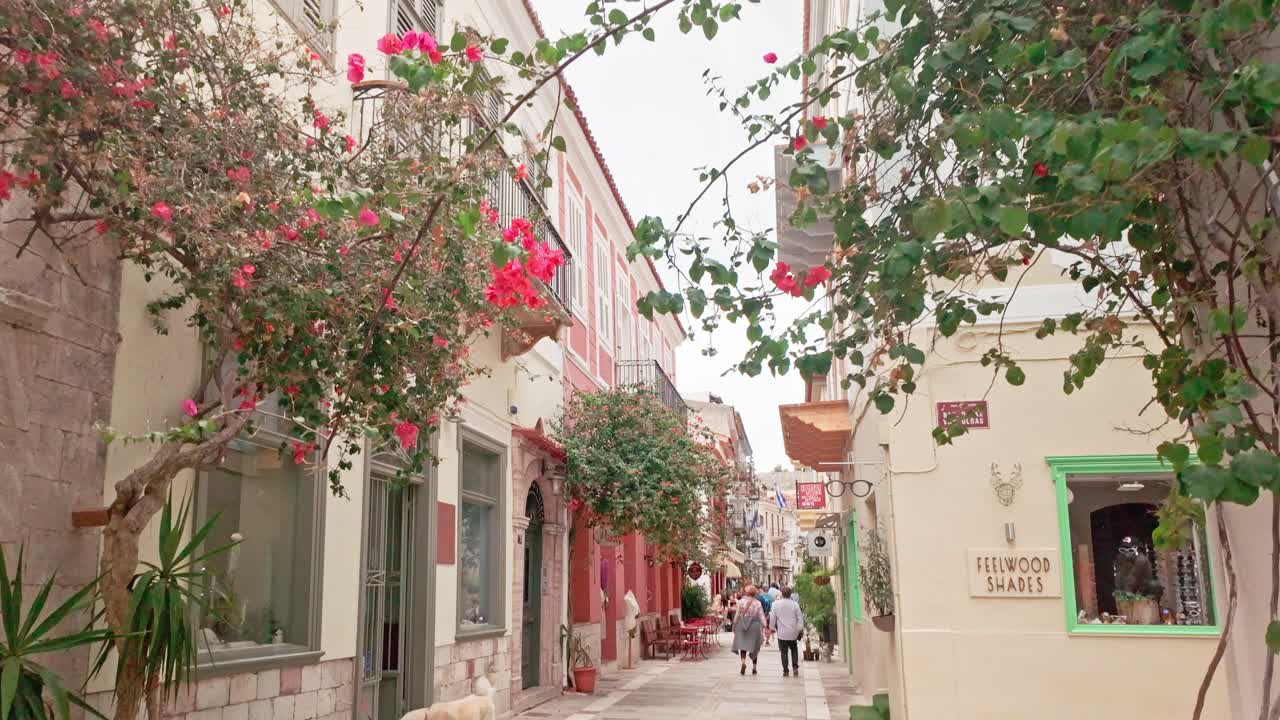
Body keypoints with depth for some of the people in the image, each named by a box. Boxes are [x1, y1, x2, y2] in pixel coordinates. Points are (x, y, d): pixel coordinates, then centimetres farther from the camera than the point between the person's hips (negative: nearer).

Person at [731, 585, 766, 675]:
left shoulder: (741, 602, -4)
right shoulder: (758, 603, -4)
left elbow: (737, 615, 0)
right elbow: (761, 617, -3)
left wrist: (734, 625, 11)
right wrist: (764, 627, 2)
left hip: (742, 625, -1)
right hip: (754, 626, 1)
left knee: (742, 645, 2)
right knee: (754, 647, 12)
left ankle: (743, 662, -22)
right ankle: (754, 667, 18)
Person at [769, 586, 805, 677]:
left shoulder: (776, 604, -5)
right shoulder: (795, 604, -5)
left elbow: (772, 617, 0)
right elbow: (800, 618, -1)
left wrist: (772, 628, 13)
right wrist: (801, 629, 8)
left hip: (782, 633, -1)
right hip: (793, 633, 1)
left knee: (784, 652, 5)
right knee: (794, 650, 17)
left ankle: (786, 670, 4)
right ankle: (795, 667, 6)